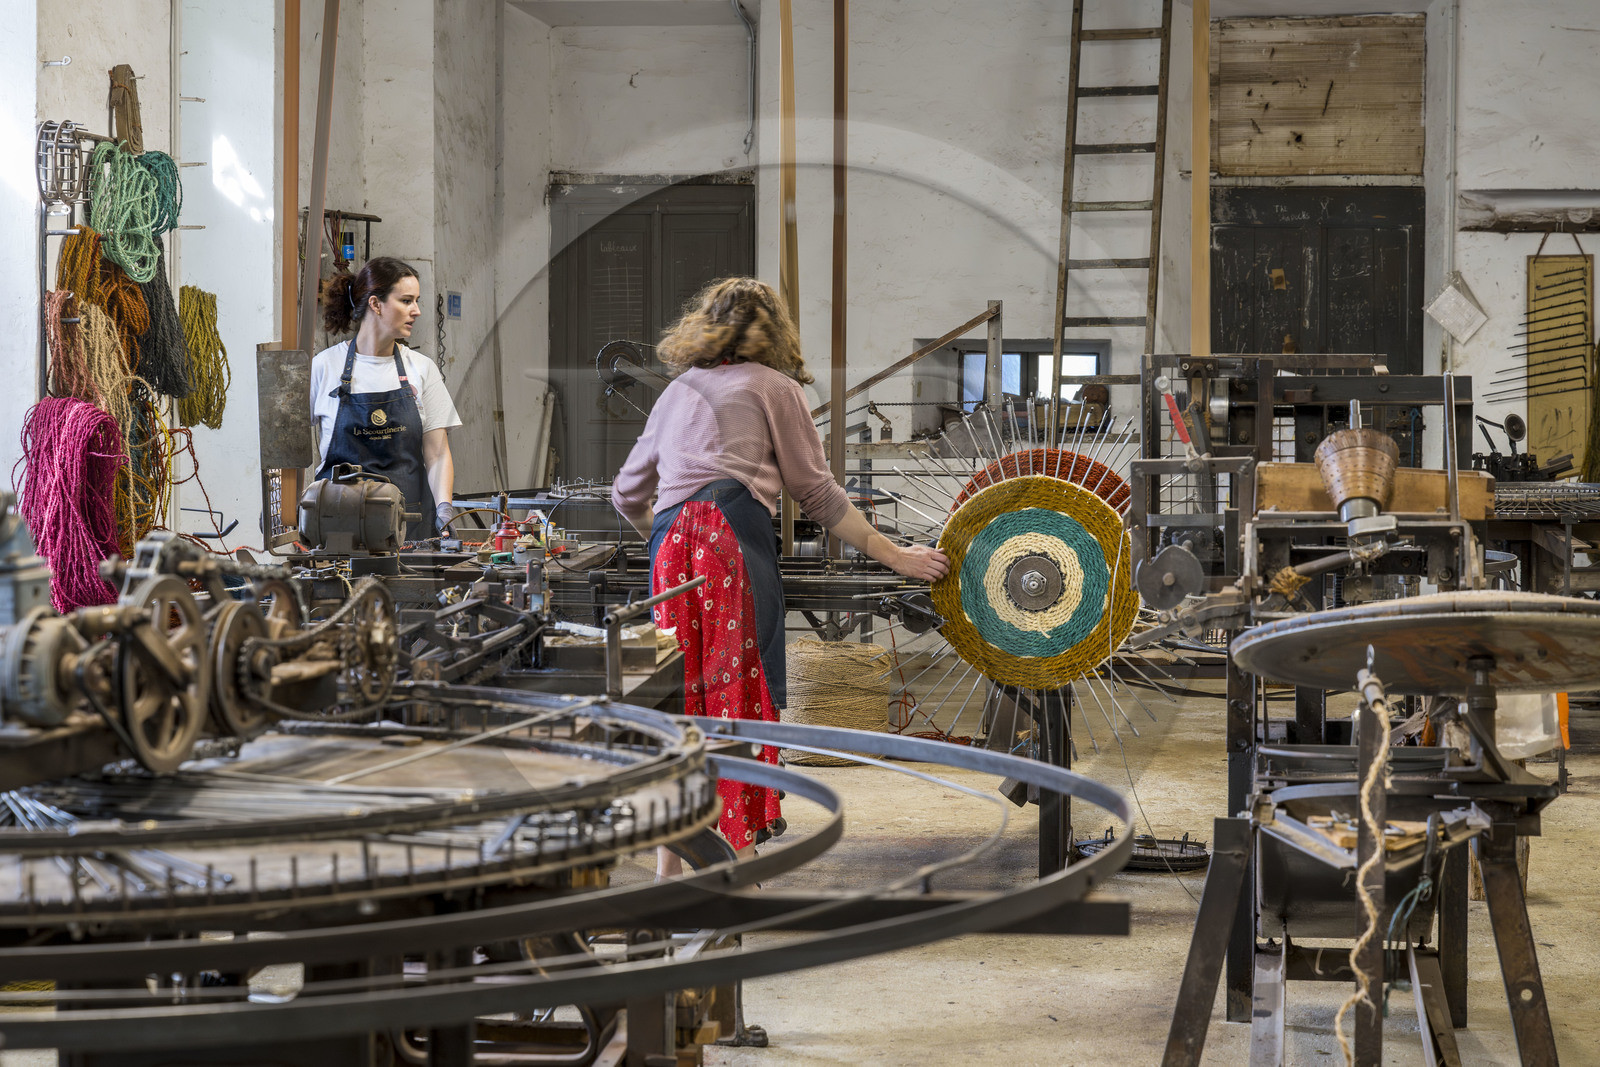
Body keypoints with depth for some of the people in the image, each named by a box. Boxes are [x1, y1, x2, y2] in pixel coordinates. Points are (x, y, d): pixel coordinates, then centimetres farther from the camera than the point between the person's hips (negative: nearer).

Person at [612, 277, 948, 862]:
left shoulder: (678, 390, 29)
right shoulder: (775, 386, 15)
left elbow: (626, 494, 33)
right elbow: (816, 491, 11)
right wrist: (895, 555, 16)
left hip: (672, 541, 5)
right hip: (735, 534, -5)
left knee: (682, 690, 8)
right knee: (741, 692, -4)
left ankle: (671, 857, 7)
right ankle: (730, 857, -9)